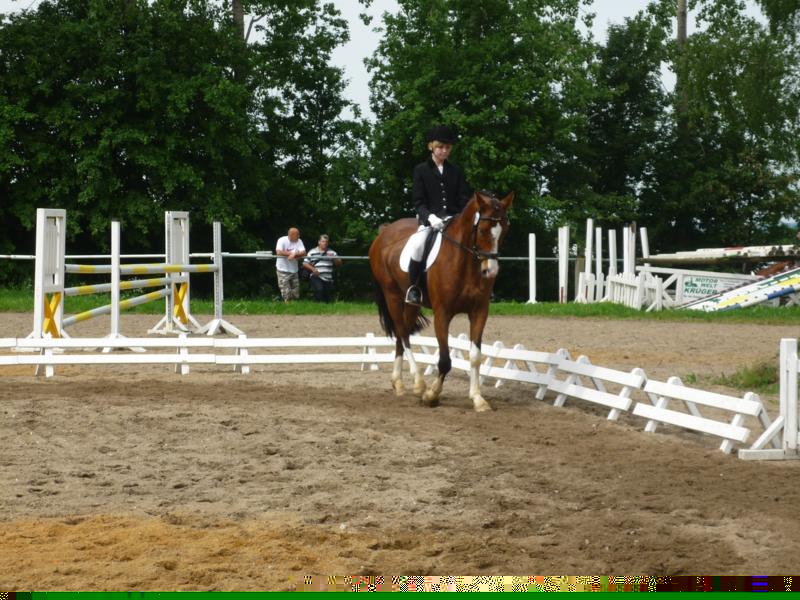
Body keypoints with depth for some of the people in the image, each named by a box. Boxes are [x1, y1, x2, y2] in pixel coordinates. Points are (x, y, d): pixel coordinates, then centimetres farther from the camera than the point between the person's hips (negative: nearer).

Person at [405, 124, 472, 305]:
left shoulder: (456, 172, 14)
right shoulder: (421, 170, 5)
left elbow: (464, 199, 9)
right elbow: (419, 202, -2)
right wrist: (430, 217, -21)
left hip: (453, 218, 3)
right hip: (428, 219, -3)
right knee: (419, 243, -33)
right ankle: (413, 287, -18)